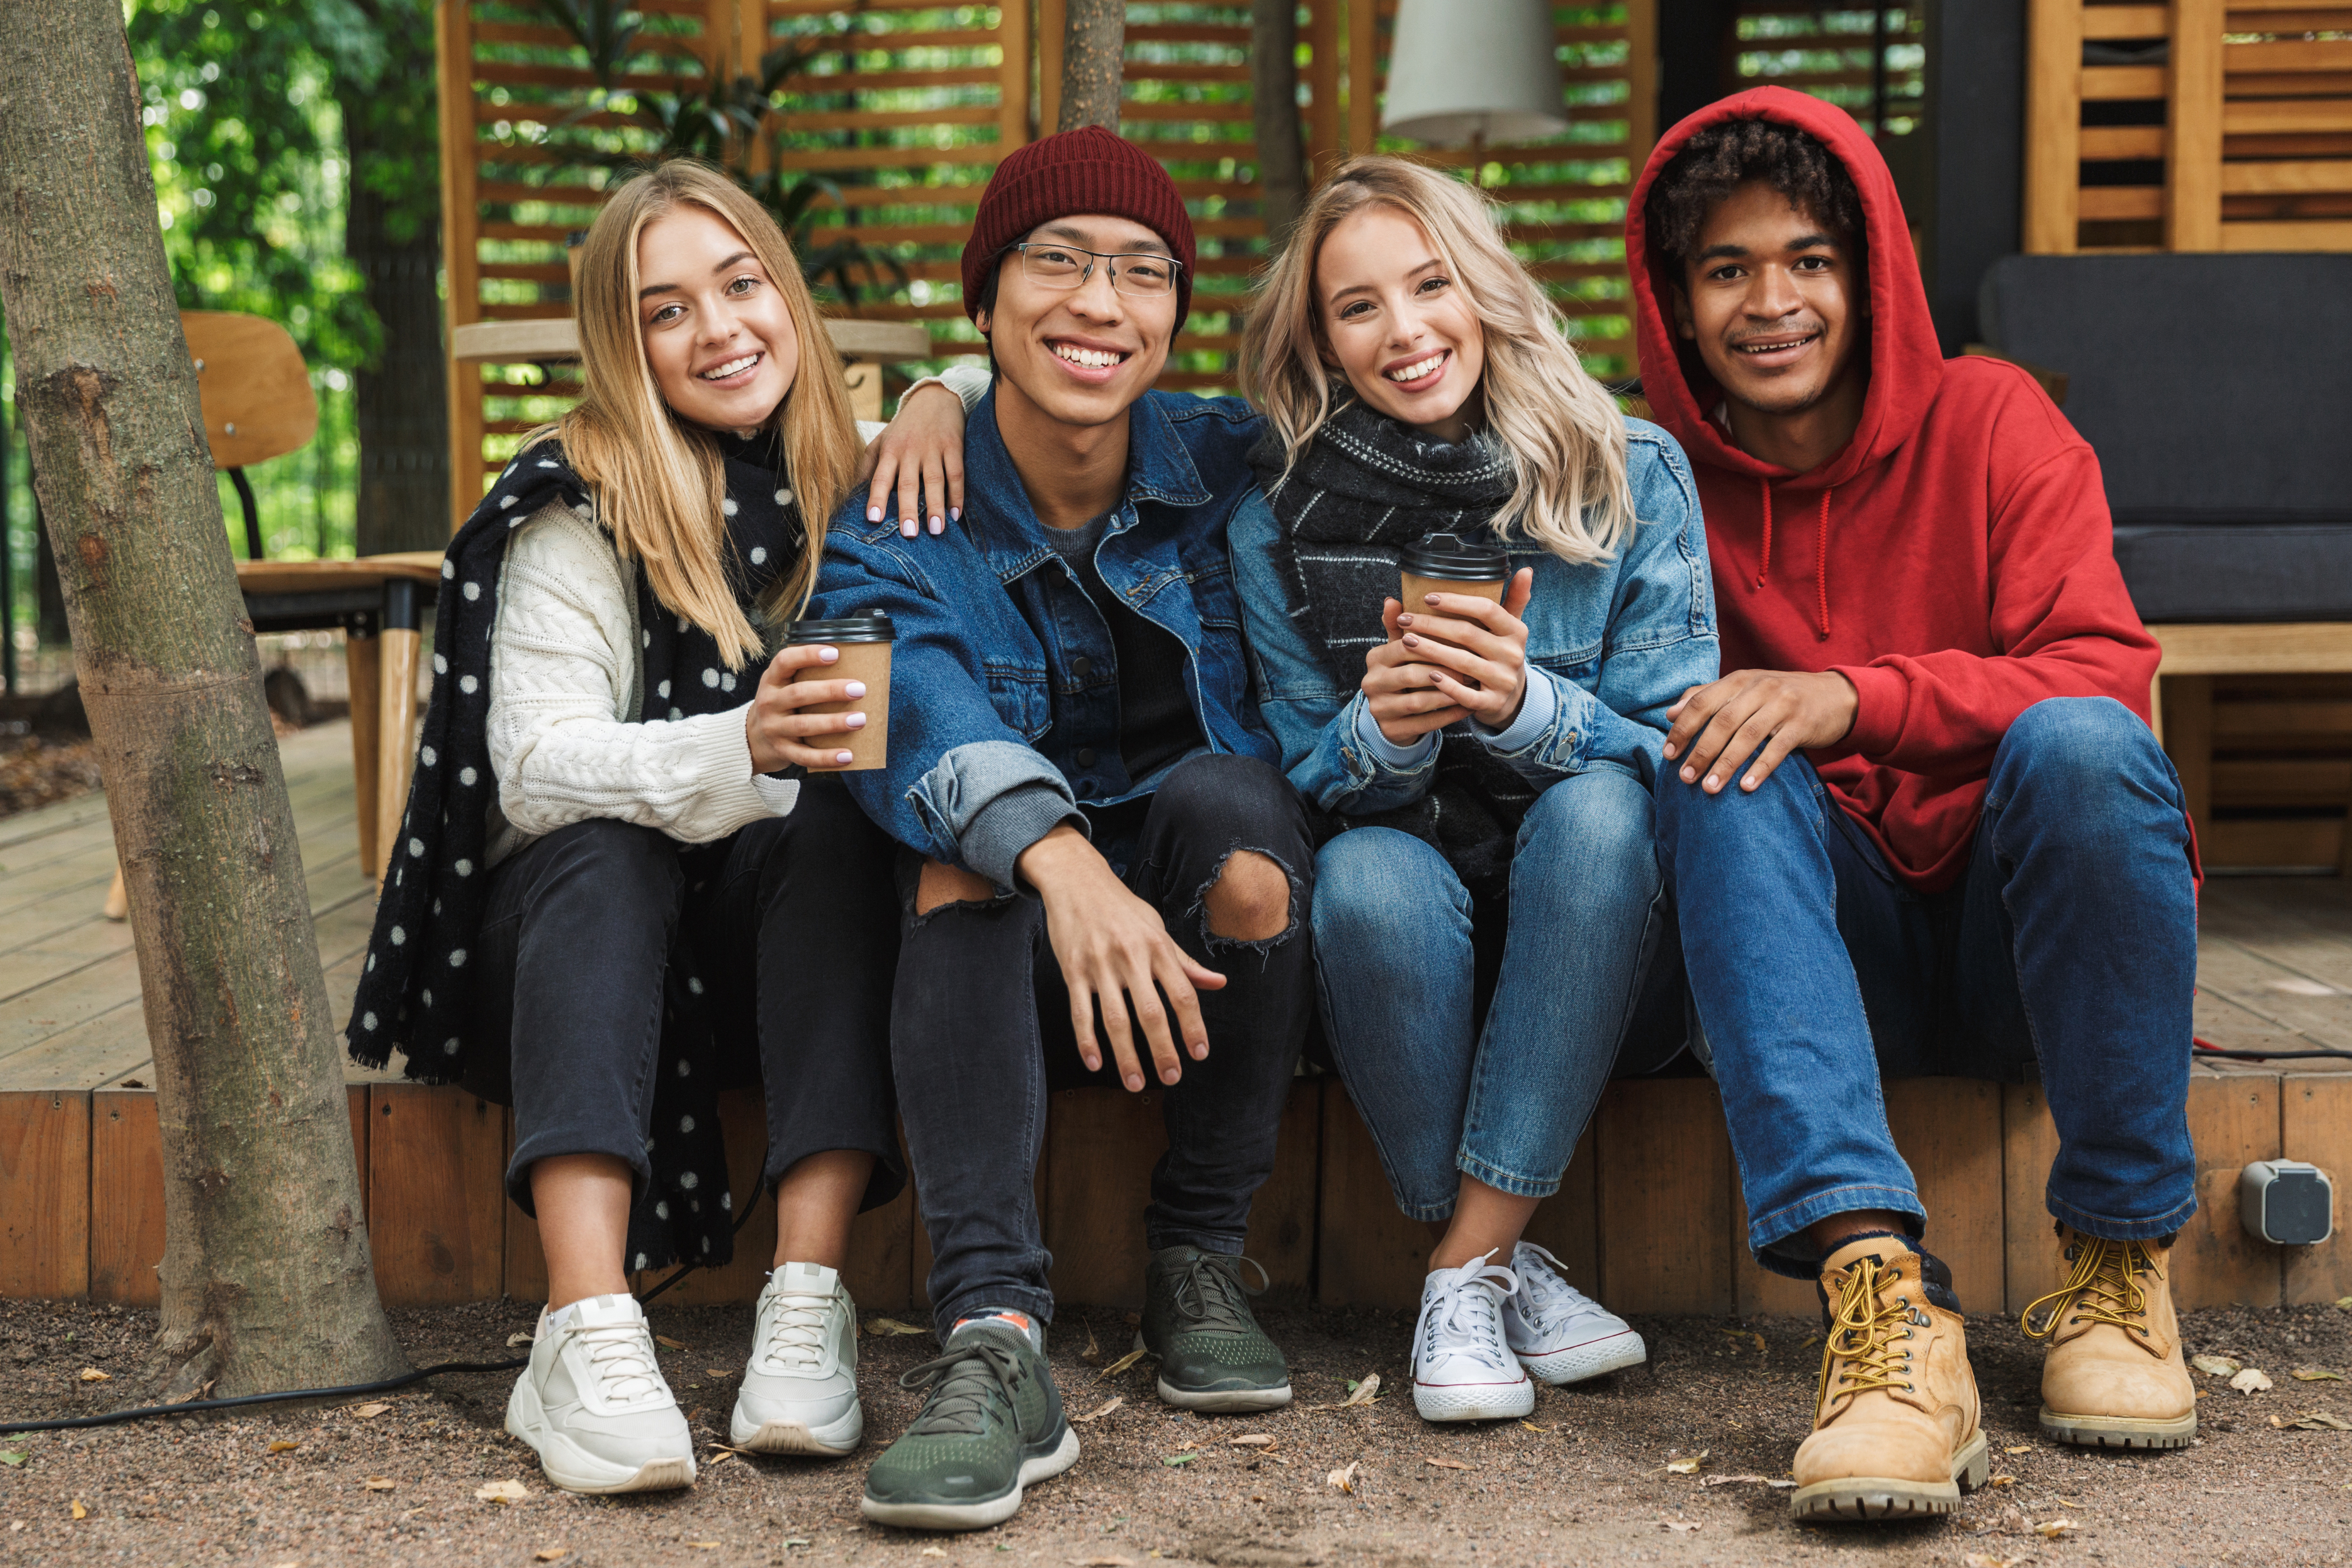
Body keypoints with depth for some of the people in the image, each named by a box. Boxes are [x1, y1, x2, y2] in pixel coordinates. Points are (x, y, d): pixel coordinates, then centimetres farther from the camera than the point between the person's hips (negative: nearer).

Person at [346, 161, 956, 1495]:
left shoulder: (861, 474, 4)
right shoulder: (578, 512, -8)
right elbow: (536, 769, -19)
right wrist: (742, 747, -38)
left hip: (782, 934, 2)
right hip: (579, 933, -2)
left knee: (837, 817, -28)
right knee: (602, 847, -34)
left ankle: (812, 1302, -40)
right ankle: (587, 1331, -49)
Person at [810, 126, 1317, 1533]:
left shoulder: (1231, 466, -1)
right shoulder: (900, 524, -8)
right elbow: (910, 703, -29)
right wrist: (1063, 860, -49)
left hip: (1215, 939, 1)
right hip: (1005, 959, -1)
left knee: (1222, 798, -29)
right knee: (963, 837, -31)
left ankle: (1202, 1260, -13)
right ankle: (995, 1338, -42)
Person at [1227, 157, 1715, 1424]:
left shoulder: (1633, 479, -6)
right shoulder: (1277, 525, -3)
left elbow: (1672, 743, -10)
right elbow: (1311, 780, -1)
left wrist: (1522, 707, -31)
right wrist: (1381, 733, -26)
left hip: (1589, 908, 0)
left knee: (1600, 808, -33)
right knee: (1369, 877, -33)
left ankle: (1468, 1264, -28)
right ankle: (1510, 1270, -17)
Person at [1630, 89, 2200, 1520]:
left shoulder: (1989, 421, -2)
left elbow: (2107, 671, -14)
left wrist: (1854, 698, -28)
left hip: (2026, 920, -1)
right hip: (1835, 945, 1)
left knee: (2076, 745, -31)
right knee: (1724, 771, -28)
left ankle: (2122, 1266, -19)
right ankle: (1884, 1301, -45)